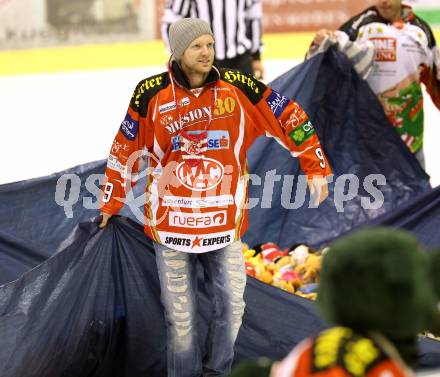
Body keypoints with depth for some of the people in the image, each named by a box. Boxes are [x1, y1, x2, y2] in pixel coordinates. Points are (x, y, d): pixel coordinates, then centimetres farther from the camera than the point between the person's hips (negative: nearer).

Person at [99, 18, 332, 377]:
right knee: (181, 318, 4)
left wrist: (315, 168, 3)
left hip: (225, 223, 1)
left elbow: (289, 117, 3)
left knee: (231, 307, 6)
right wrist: (111, 205, 10)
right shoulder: (151, 94, -8)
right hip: (171, 222, -1)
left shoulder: (238, 87, -6)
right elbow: (125, 150, 3)